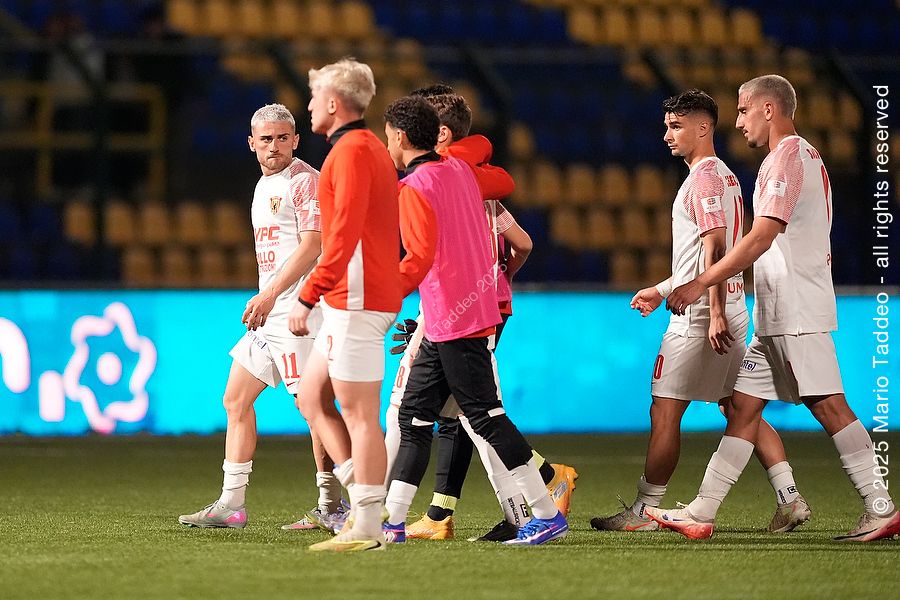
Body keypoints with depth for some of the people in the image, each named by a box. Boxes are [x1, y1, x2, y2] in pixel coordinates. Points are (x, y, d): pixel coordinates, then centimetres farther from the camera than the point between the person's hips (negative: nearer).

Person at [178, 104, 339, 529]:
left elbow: (312, 245, -18)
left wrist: (268, 295, -22)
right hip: (269, 311, 10)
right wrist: (264, 301, 20)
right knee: (236, 398, 8)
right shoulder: (264, 187, 20)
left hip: (297, 307, -10)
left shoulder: (305, 181, -9)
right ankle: (231, 504, 10)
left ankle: (331, 506, -3)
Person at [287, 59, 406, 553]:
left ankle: (367, 530, -7)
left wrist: (307, 297, -22)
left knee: (359, 414, -8)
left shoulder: (352, 151, -13)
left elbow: (344, 233, -21)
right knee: (312, 399, 13)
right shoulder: (369, 148, 19)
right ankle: (361, 503, 10)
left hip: (357, 299, -11)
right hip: (348, 300, 11)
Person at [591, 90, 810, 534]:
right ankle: (790, 499, 4)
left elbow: (715, 248, -21)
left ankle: (643, 511, 1)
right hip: (731, 309, 10)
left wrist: (715, 314, -27)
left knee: (665, 412, -4)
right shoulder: (725, 176, 19)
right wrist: (661, 291, 27)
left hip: (701, 315, -10)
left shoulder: (704, 177, -12)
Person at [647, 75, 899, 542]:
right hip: (777, 316, 10)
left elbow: (761, 239, -20)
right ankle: (702, 512, 7)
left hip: (797, 311, -10)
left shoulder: (787, 158, -11)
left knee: (827, 405, -10)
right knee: (743, 406, 7)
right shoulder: (808, 157, 20)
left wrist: (700, 284, -19)